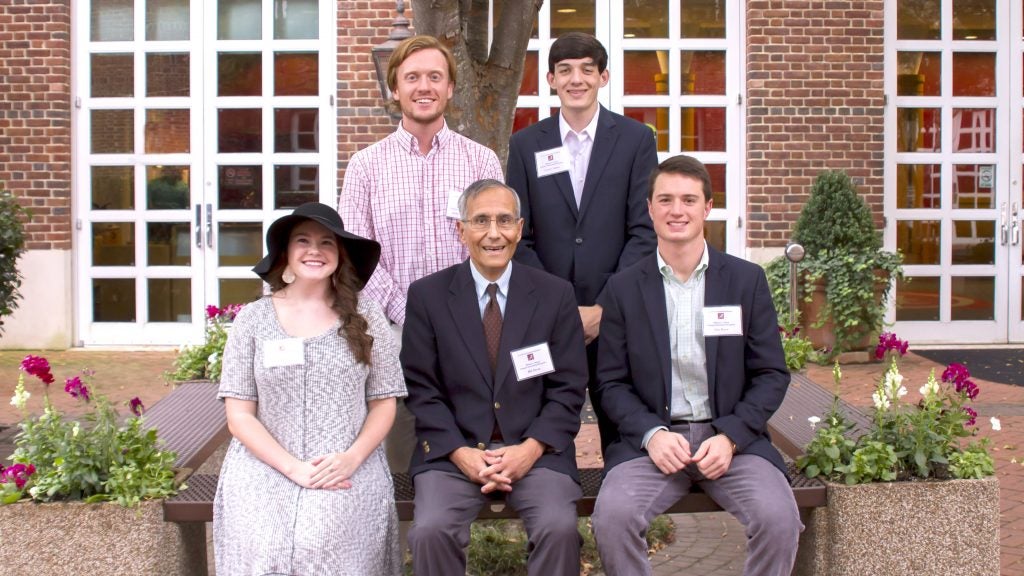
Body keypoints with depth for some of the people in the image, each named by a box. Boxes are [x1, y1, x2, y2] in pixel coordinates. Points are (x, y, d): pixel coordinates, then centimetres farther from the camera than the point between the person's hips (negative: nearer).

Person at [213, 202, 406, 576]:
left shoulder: (365, 316, 5)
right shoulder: (253, 319, 4)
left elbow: (383, 404, 7)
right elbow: (239, 416, 2)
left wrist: (351, 459, -10)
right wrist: (293, 468, -10)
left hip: (347, 469, 0)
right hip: (266, 465, 1)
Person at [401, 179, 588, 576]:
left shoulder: (555, 295, 5)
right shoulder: (427, 295, 3)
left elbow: (568, 388, 3)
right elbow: (421, 389, 1)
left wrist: (530, 449, -11)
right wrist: (461, 453, -12)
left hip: (535, 449, 0)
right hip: (454, 450, 0)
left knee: (559, 528, -26)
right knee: (431, 531, -25)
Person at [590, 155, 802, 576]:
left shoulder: (747, 280, 5)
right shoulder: (623, 288, 6)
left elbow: (772, 375, 4)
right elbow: (611, 383, 5)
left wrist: (729, 437, -10)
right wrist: (652, 434, -13)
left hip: (733, 437, 0)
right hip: (652, 437, 0)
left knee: (779, 519, -26)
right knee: (612, 516, -27)